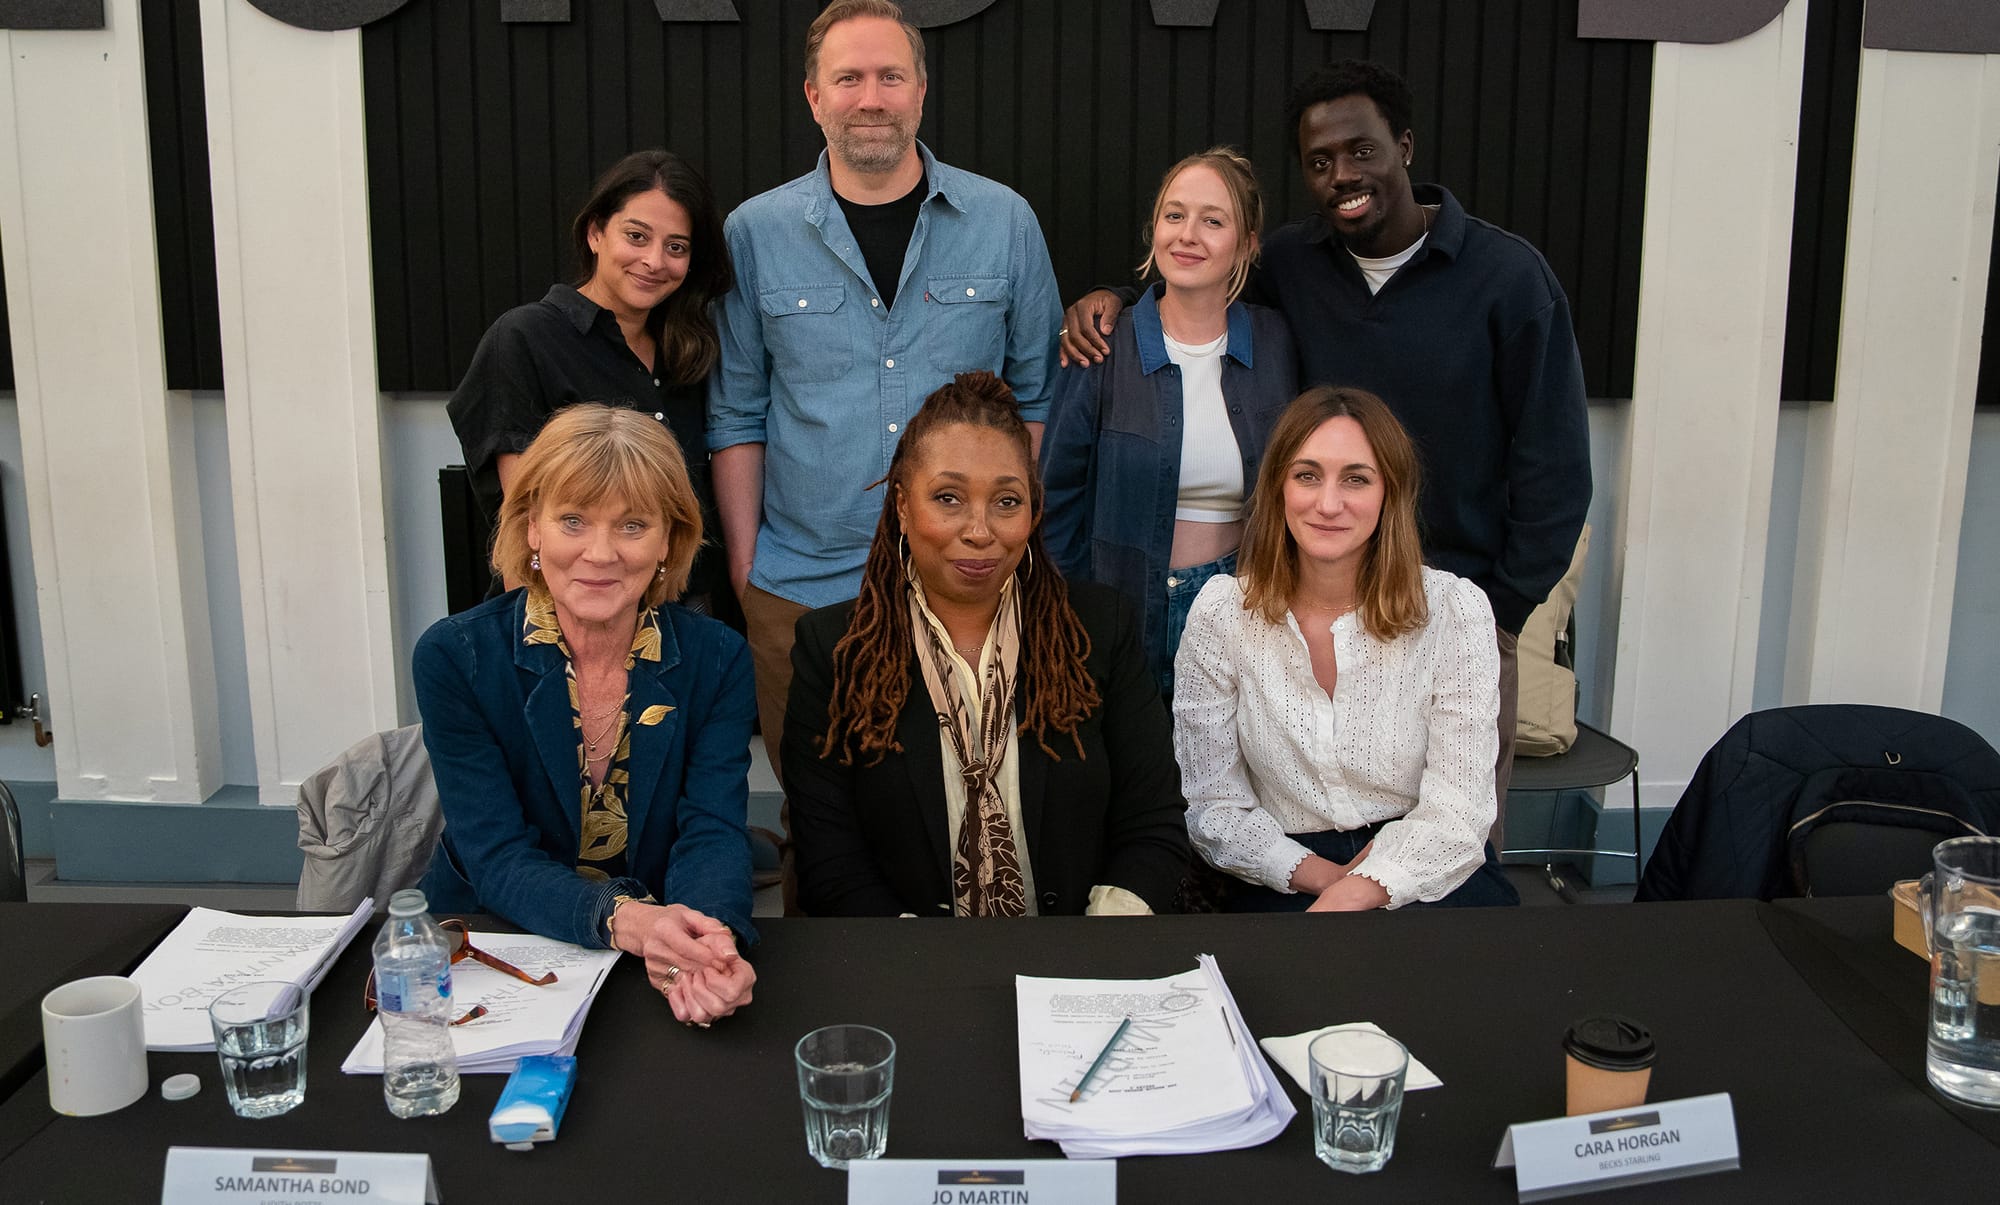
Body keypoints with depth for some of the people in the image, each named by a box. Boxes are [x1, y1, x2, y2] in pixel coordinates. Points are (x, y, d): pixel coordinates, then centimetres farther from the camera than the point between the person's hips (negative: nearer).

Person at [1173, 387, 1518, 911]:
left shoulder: (1454, 610, -5)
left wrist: (1347, 896, -27)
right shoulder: (1220, 613, -3)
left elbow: (1456, 813, -11)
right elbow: (1212, 807, 0)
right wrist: (1322, 876, -15)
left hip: (1431, 876, -1)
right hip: (1285, 882, 1)